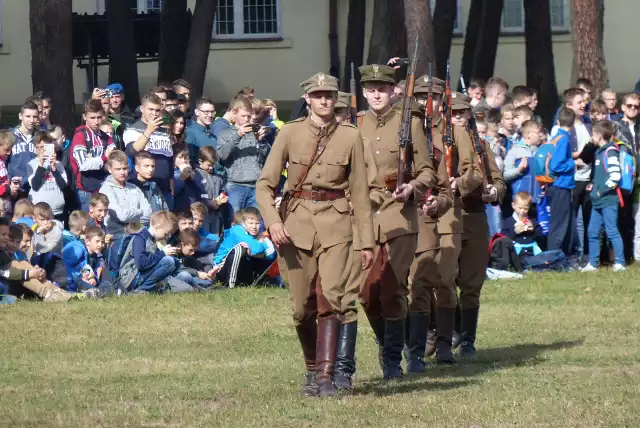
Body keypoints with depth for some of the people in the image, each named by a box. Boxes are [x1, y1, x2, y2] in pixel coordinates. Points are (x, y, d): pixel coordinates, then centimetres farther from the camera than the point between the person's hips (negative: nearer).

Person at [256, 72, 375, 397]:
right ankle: (312, 370, 24)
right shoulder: (290, 133, 3)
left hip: (335, 225, -1)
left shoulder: (350, 137, 5)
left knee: (330, 297, -17)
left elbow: (359, 192, 8)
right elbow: (265, 184, 2)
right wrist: (273, 221, -14)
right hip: (296, 223, 1)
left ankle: (326, 376, -20)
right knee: (302, 306, 3)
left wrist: (367, 240, 7)